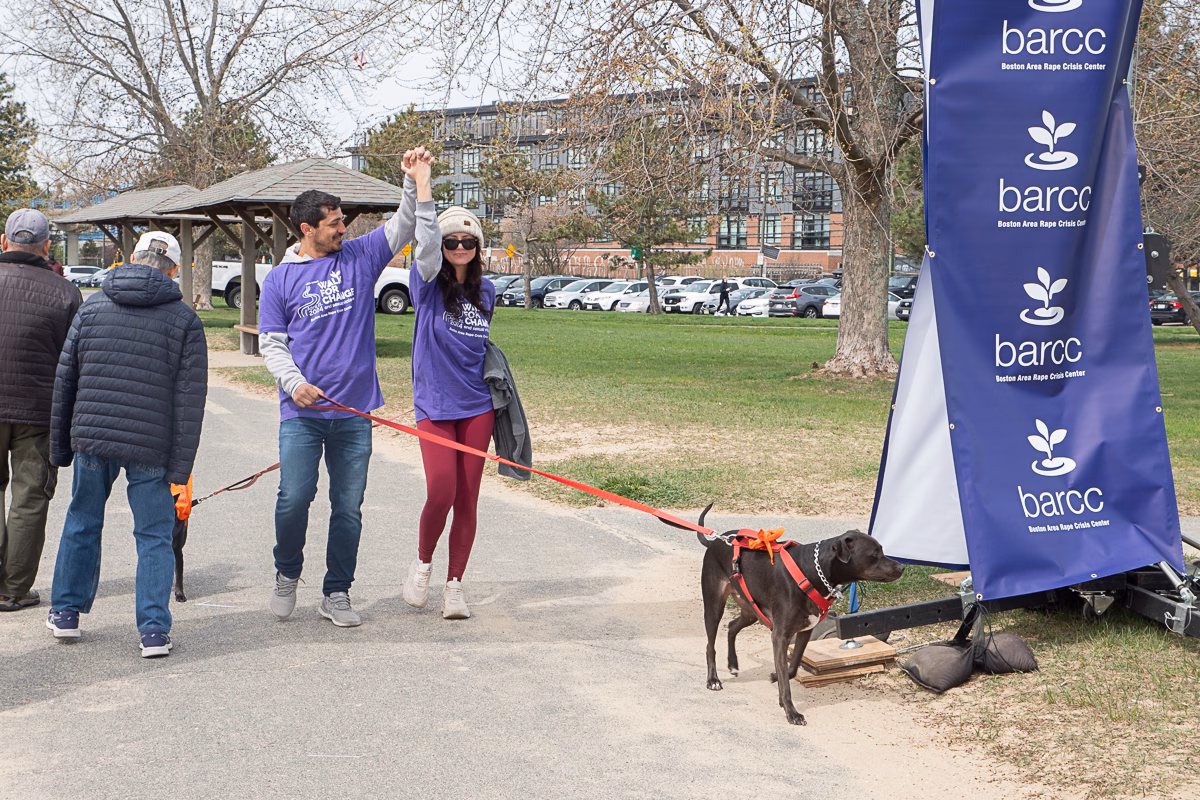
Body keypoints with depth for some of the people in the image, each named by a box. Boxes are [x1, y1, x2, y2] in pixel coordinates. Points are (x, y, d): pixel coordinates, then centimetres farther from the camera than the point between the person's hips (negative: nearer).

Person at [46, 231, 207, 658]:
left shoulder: (93, 306, 6)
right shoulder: (184, 319, -2)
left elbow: (65, 379, 9)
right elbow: (190, 398, -7)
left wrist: (61, 446, 16)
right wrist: (180, 464, -4)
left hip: (91, 437, 3)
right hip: (151, 447, -2)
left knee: (81, 524, 19)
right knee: (154, 536, 6)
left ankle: (66, 613, 28)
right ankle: (154, 630, 2)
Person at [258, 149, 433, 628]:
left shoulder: (360, 258, 8)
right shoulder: (281, 278, 4)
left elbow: (404, 226, 4)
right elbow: (271, 343, 4)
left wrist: (416, 184, -13)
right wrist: (294, 382, -14)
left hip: (354, 410, 2)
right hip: (302, 412, -2)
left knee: (349, 507, 5)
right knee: (295, 497, -8)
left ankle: (336, 593, 18)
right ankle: (287, 573, 19)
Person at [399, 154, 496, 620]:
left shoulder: (485, 292, 9)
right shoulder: (429, 284, -4)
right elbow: (426, 244, -24)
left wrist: (500, 391, 19)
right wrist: (422, 188, -36)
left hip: (477, 406, 3)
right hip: (434, 406, -3)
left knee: (467, 499, 3)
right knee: (441, 493, -14)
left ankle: (454, 585, 14)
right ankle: (422, 563, 14)